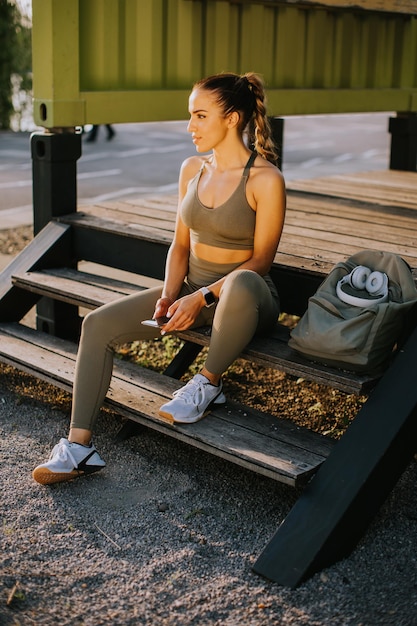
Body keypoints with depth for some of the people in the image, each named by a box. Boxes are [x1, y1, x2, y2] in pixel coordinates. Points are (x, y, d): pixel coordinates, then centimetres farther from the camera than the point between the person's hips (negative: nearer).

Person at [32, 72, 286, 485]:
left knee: (240, 285, -44)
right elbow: (180, 244, 10)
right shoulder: (192, 168, 6)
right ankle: (79, 445, -11)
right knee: (98, 324, -12)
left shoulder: (265, 179, -13)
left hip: (244, 297, -6)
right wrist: (169, 294, -8)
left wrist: (202, 297, -21)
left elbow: (261, 260, -13)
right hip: (191, 289, 6)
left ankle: (208, 383, -16)